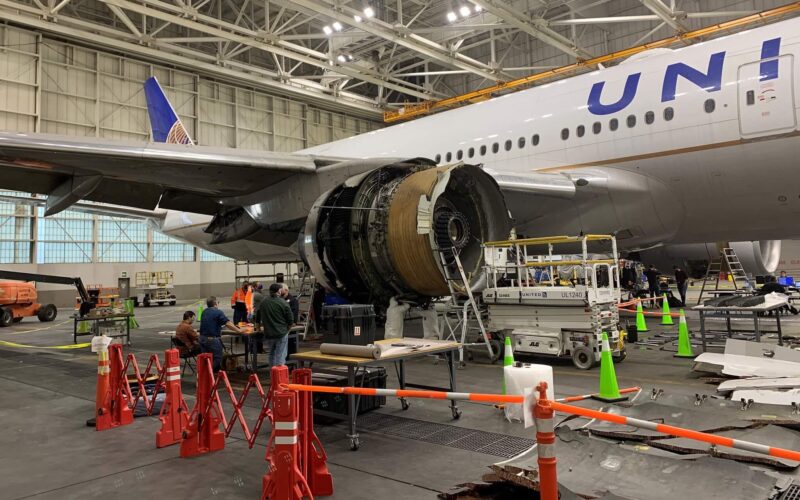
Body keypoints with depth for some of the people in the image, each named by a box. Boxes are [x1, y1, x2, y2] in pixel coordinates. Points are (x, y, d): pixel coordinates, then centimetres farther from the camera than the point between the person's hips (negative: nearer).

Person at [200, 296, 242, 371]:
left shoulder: (204, 312, 11)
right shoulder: (218, 312, -10)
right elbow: (228, 324, -15)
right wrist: (239, 331, -8)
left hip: (202, 338, 7)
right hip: (212, 339, -7)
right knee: (217, 359, 1)